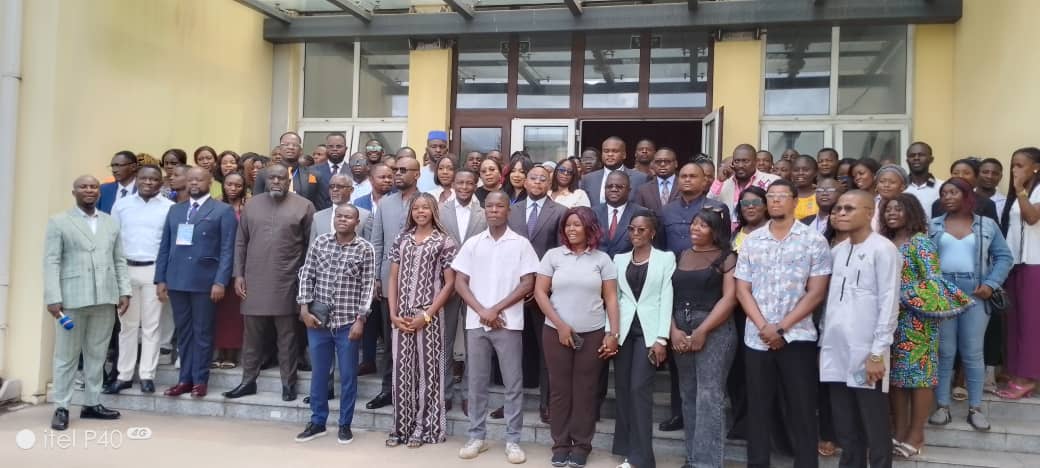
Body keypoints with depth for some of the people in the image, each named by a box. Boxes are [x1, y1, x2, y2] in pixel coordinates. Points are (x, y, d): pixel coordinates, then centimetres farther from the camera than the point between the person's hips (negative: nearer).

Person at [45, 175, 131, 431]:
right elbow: (51, 262, -3)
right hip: (71, 298, -3)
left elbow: (120, 261, 12)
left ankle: (92, 404, 18)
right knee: (66, 356, 4)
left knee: (97, 355, 10)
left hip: (105, 299, 4)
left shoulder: (111, 223, 14)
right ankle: (61, 408, 12)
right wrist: (53, 297, -11)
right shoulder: (59, 222, 3)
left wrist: (124, 291, 4)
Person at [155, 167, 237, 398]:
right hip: (177, 280, 5)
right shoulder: (175, 210, 15)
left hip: (205, 281, -4)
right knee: (183, 332, 11)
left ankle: (200, 380, 12)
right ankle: (185, 379, 19)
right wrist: (160, 279, 5)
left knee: (202, 332, 3)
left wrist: (220, 281, -14)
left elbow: (227, 250, -6)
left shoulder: (223, 211, 0)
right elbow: (165, 246, 13)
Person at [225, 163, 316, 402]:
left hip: (287, 283, -3)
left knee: (287, 336, 6)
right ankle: (248, 380, 23)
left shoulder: (304, 206, -1)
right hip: (254, 281, 3)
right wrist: (239, 275, 4)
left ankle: (288, 383, 15)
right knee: (252, 335, 11)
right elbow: (241, 243, 10)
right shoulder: (251, 205, 9)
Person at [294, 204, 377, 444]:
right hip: (318, 320, 2)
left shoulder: (365, 249, -5)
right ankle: (317, 422, 28)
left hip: (348, 322, -2)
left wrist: (360, 319, -10)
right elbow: (306, 275, 5)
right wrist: (304, 308, -3)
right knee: (318, 373, 13)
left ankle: (345, 424, 22)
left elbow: (367, 286, -5)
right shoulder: (319, 242, 2)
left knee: (348, 375, 7)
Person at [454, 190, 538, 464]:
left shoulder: (521, 244, 0)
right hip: (476, 322, 2)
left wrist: (496, 309, -11)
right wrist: (481, 311, -9)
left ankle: (513, 440, 14)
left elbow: (528, 284, -5)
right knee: (476, 382, 9)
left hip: (508, 323, -2)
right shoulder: (472, 243, 7)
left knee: (513, 383, 3)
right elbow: (460, 282, 4)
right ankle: (477, 436, 21)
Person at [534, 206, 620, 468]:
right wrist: (560, 325, -7)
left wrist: (613, 333, -6)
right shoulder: (553, 255, 2)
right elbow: (540, 292, -1)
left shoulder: (602, 259, 4)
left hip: (593, 334, 0)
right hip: (556, 332, 0)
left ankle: (581, 445, 17)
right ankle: (560, 444, 18)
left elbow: (611, 298, 3)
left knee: (585, 390, 5)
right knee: (559, 389, 6)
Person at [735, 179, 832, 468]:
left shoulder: (814, 241, 0)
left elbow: (816, 293, -5)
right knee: (758, 409, 10)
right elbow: (742, 290, 5)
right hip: (756, 338, 3)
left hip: (797, 337, -2)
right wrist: (763, 327, -9)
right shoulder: (751, 241, 8)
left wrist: (782, 328, -10)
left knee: (802, 410, 3)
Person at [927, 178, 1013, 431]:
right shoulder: (933, 226, 8)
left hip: (975, 295, 0)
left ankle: (975, 408, 14)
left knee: (973, 353, 5)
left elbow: (1004, 257, 5)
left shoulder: (987, 225, 7)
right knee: (944, 352, 5)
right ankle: (942, 406, 12)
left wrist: (991, 284, -9)